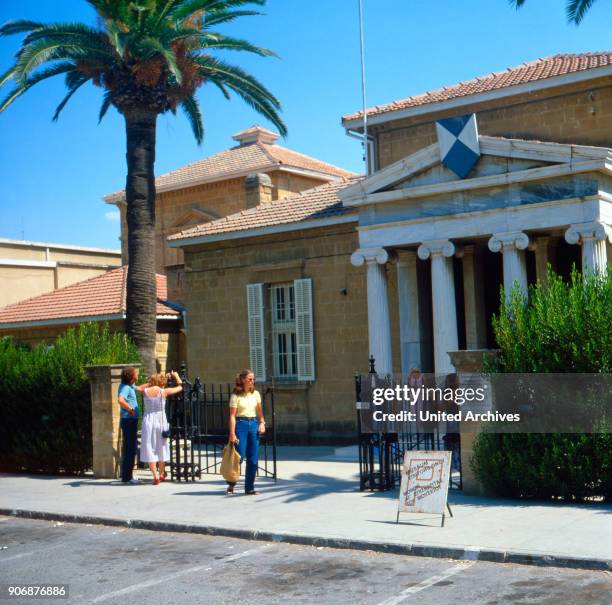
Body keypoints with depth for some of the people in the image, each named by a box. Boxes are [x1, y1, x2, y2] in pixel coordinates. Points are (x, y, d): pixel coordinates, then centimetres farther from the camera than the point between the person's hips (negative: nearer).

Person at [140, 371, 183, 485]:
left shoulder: (145, 391, -3)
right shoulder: (164, 391, -8)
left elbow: (148, 385, 22)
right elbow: (180, 387, 6)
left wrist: (165, 376, 29)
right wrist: (176, 376, 24)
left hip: (148, 421, 0)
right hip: (161, 421, 0)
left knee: (149, 449, 5)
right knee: (161, 448, 15)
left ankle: (155, 476, -3)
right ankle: (162, 474, 28)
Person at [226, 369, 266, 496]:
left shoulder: (256, 394, 10)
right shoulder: (236, 395, -5)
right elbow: (232, 415, -8)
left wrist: (262, 423, -1)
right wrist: (232, 434, -14)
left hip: (254, 424, 5)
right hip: (241, 424, -5)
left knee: (253, 459, 3)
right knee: (240, 456, -6)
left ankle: (249, 488, 11)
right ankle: (231, 484, 11)